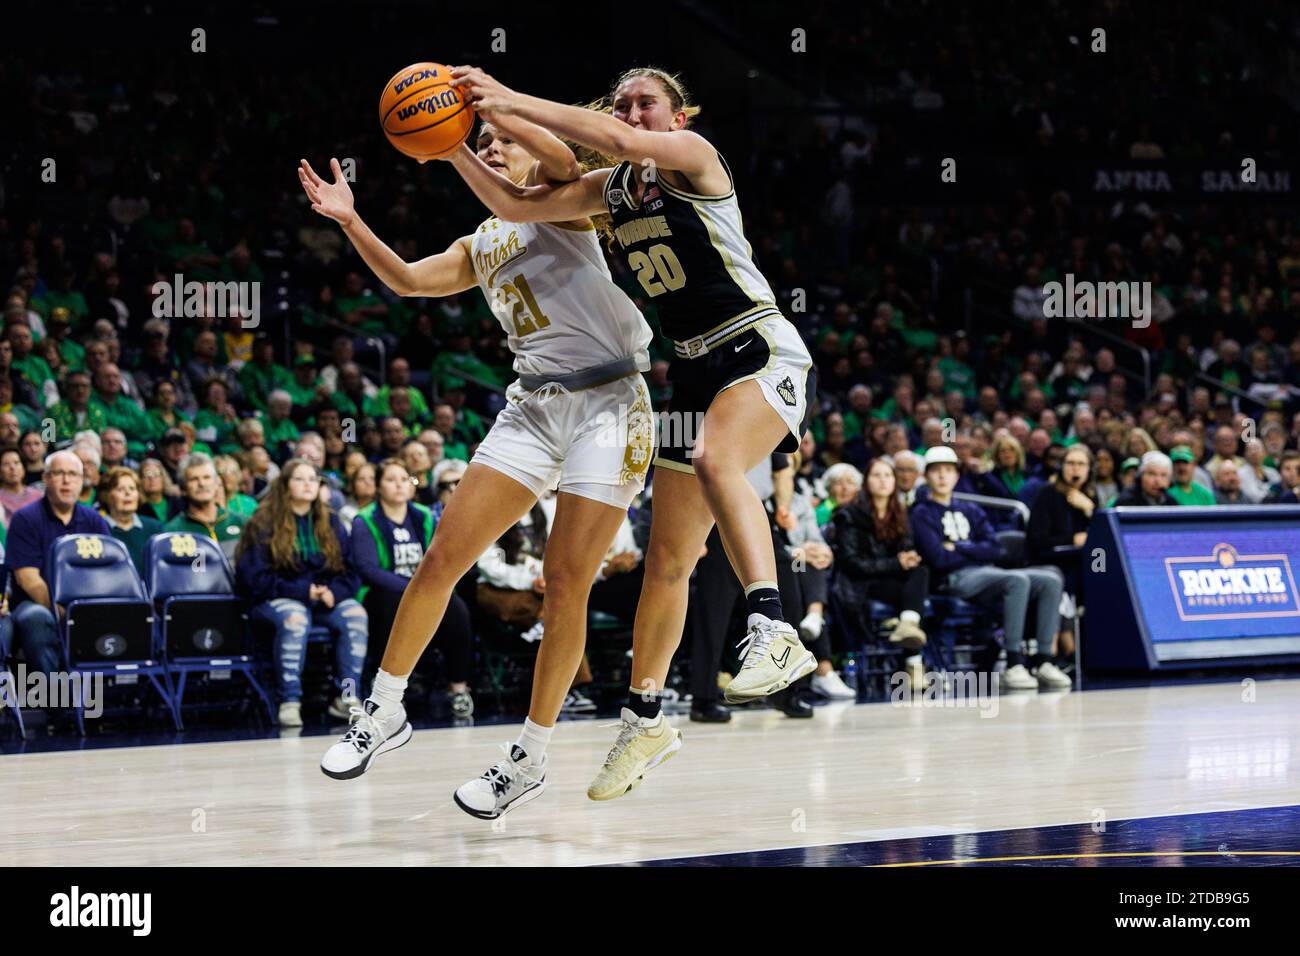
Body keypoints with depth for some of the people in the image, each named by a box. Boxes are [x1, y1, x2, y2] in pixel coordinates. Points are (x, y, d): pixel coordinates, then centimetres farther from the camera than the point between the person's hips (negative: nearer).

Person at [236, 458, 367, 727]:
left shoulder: (330, 522, 13)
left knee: (356, 614, -27)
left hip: (327, 597, 4)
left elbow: (351, 568, 9)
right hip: (277, 598, -4)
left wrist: (334, 592, -14)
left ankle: (347, 697, -22)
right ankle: (290, 701, -33)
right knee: (294, 618, -39)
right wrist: (302, 591, -17)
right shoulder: (264, 523, 0)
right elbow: (254, 576, -8)